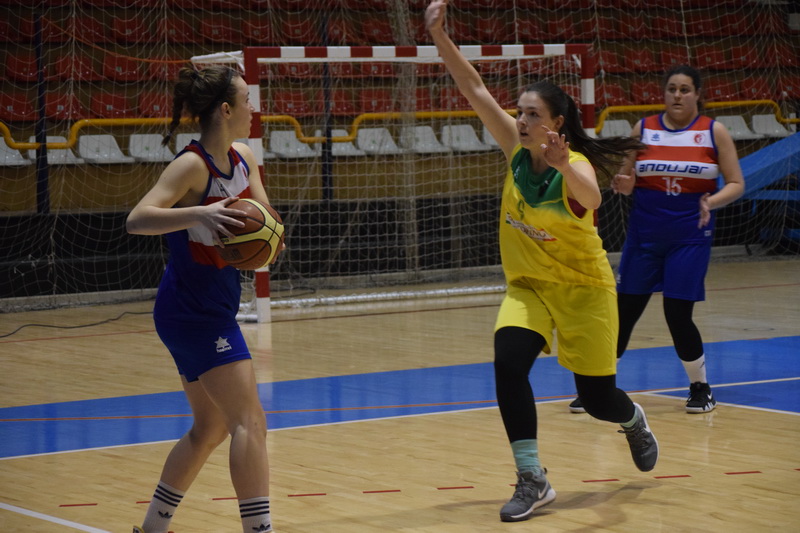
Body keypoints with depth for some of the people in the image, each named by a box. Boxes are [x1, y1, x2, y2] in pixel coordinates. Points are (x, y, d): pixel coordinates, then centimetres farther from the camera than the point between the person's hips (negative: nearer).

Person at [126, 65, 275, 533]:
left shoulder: (244, 159, 6)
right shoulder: (193, 165, -18)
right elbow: (137, 220, -28)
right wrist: (199, 214, -41)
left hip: (214, 310, 9)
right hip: (192, 310, -9)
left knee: (211, 428, 17)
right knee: (250, 421, -15)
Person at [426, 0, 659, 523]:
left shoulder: (576, 165, -24)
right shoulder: (518, 149, -10)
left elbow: (590, 197, -48)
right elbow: (475, 89, -16)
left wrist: (563, 166, -68)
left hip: (583, 287, -4)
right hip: (528, 285, 4)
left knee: (598, 398, 6)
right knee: (508, 362, -23)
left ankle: (635, 422, 46)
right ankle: (533, 480, -16)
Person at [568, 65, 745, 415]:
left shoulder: (714, 132, -1)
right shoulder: (643, 129, 4)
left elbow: (736, 184, -1)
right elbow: (626, 179, 10)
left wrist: (711, 201, -20)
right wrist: (623, 185, -13)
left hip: (690, 236, -2)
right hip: (644, 234, 2)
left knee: (678, 315, -6)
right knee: (624, 311, 0)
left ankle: (701, 387, 15)